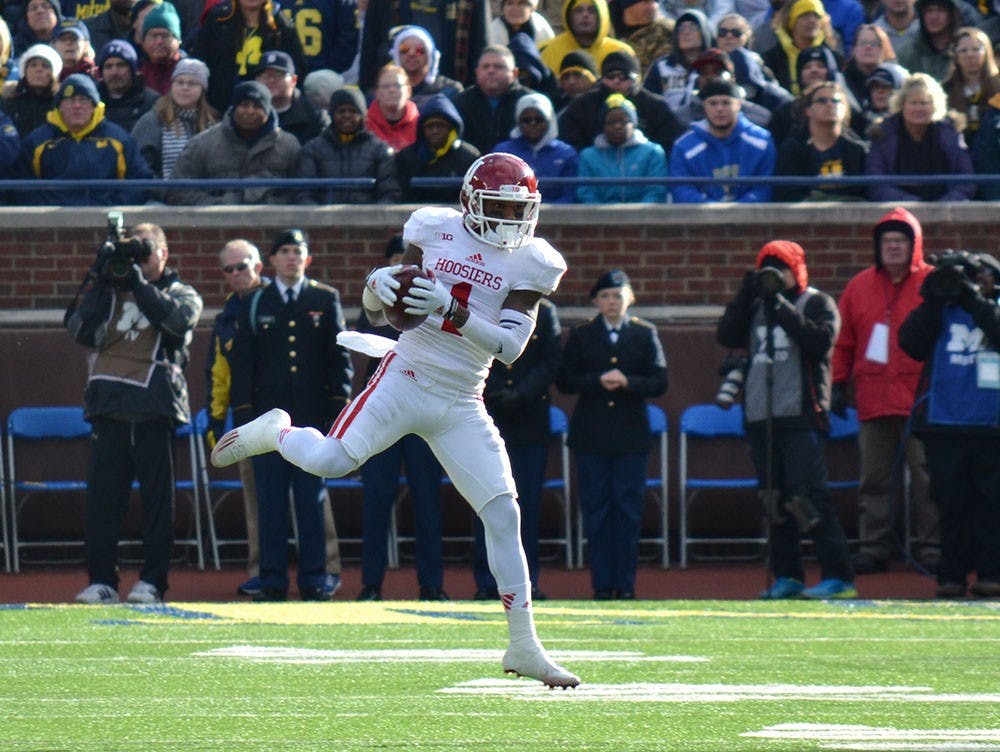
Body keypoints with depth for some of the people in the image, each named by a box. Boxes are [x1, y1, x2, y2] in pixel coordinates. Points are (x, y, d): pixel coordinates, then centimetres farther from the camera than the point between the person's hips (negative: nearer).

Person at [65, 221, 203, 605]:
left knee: (157, 496, -1)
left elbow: (179, 319, -12)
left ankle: (152, 582, 3)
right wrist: (98, 282, -5)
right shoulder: (108, 292, 16)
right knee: (102, 496, -1)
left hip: (155, 409, -2)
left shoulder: (181, 294, 11)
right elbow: (79, 329, 2)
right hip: (108, 407, 2)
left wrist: (138, 284, -13)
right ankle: (101, 582, 1)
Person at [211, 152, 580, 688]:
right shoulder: (434, 231, 0)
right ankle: (274, 432, 15)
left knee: (503, 517, -3)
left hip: (460, 405, 2)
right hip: (406, 378, -2)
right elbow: (377, 312, 7)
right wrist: (378, 286, -18)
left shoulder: (531, 262, -1)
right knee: (331, 461, -21)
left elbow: (510, 346, -11)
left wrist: (451, 309, -24)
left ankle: (523, 646, 5)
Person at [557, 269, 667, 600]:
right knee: (595, 510, 0)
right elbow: (565, 380, 1)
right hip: (591, 434, 0)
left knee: (628, 509, -1)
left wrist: (627, 382, -15)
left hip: (630, 433, 0)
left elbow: (659, 383, 1)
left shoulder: (645, 334, 7)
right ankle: (602, 582, 3)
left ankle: (625, 582, 3)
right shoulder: (581, 335, 8)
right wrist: (599, 381, -14)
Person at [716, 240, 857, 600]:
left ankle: (838, 576, -13)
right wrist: (747, 295, -4)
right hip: (761, 418, 6)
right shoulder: (757, 307, 18)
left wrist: (780, 306, -17)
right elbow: (727, 336, 5)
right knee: (774, 500, 7)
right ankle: (787, 577, 12)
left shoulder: (818, 303, 3)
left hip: (801, 417, -6)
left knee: (807, 496, -13)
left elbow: (820, 340, -15)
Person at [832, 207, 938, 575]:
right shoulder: (859, 286, 13)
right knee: (873, 477, 4)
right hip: (874, 400, 3)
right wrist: (838, 384, 9)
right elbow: (843, 341, 16)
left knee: (926, 474, -4)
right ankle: (873, 547, 8)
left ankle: (931, 547, 0)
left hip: (921, 397, -3)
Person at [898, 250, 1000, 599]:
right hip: (943, 423, 1)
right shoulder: (938, 312, 12)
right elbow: (911, 342, -2)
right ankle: (952, 574, 6)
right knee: (951, 501, 2)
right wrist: (933, 300, -8)